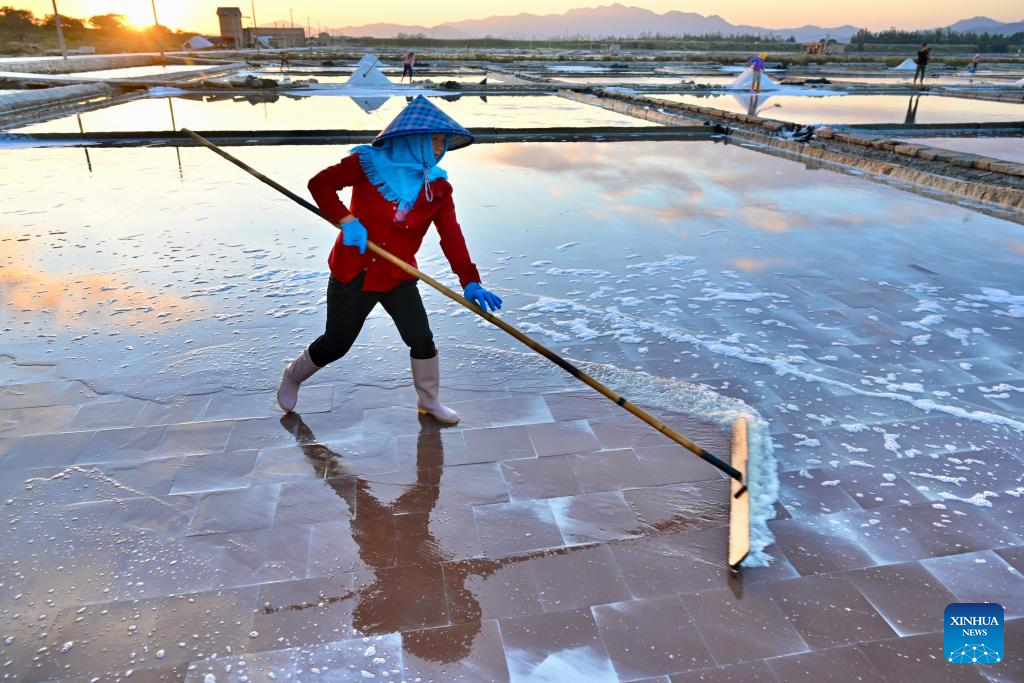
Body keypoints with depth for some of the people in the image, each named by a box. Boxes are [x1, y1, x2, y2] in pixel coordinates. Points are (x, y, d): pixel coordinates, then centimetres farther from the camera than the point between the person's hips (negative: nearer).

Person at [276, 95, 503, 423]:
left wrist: (469, 281, -24)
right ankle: (293, 376, 41)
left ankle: (429, 401, 24)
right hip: (352, 272, -2)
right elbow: (320, 184, -5)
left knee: (422, 339, -3)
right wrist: (346, 220, -19)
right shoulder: (369, 162, -11)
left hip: (398, 278, 3)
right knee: (335, 344, 10)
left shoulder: (437, 187, -3)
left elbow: (451, 236, -12)